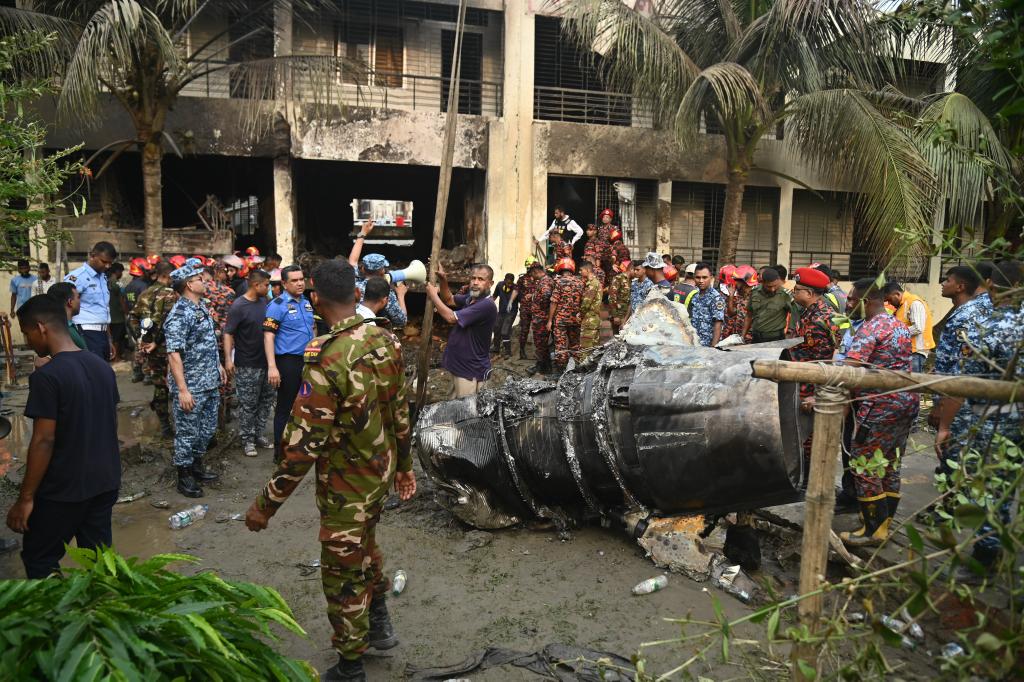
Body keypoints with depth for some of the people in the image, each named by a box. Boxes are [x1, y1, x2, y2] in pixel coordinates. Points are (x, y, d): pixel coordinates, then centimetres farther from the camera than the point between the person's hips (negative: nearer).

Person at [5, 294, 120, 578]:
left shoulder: (46, 376, -19)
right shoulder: (103, 366, 3)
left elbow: (43, 442, -19)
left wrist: (26, 498, -12)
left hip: (64, 487, -7)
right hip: (106, 480, 7)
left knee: (39, 559, 11)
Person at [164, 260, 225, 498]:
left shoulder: (201, 306, 9)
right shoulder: (179, 315, -19)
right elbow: (174, 354, -23)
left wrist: (218, 365, 21)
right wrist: (182, 390, -25)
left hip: (211, 383, 9)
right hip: (191, 387, -9)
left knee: (208, 429, 19)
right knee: (187, 433, 5)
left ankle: (196, 466, 36)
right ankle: (184, 478, 19)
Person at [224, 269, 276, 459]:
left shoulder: (264, 301, 6)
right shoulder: (238, 306, -14)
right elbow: (228, 333, -16)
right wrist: (228, 359, -25)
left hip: (265, 361, 7)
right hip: (247, 365, -7)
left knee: (267, 399, 14)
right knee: (248, 404, 3)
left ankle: (258, 434, 28)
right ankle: (247, 440, 15)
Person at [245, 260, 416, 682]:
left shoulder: (325, 361, -29)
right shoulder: (386, 341, -8)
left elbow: (303, 445, -27)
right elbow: (400, 412, 2)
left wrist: (266, 504, -16)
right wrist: (404, 465, 16)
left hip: (347, 484, -7)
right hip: (382, 471, 7)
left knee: (343, 572, 14)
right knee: (365, 543, 31)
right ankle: (379, 625, 48)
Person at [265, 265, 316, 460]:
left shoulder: (306, 303, 10)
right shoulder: (277, 305, -11)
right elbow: (268, 336, -16)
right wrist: (272, 367, -24)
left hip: (307, 360, 7)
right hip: (288, 362, -7)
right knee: (285, 408, 1)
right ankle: (281, 452, 12)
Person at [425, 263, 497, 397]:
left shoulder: (487, 305, -26)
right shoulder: (471, 297, 2)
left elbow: (451, 317, -25)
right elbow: (449, 300, 16)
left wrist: (433, 295, -13)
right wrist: (442, 279, -2)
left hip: (470, 370, -9)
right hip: (458, 364, 9)